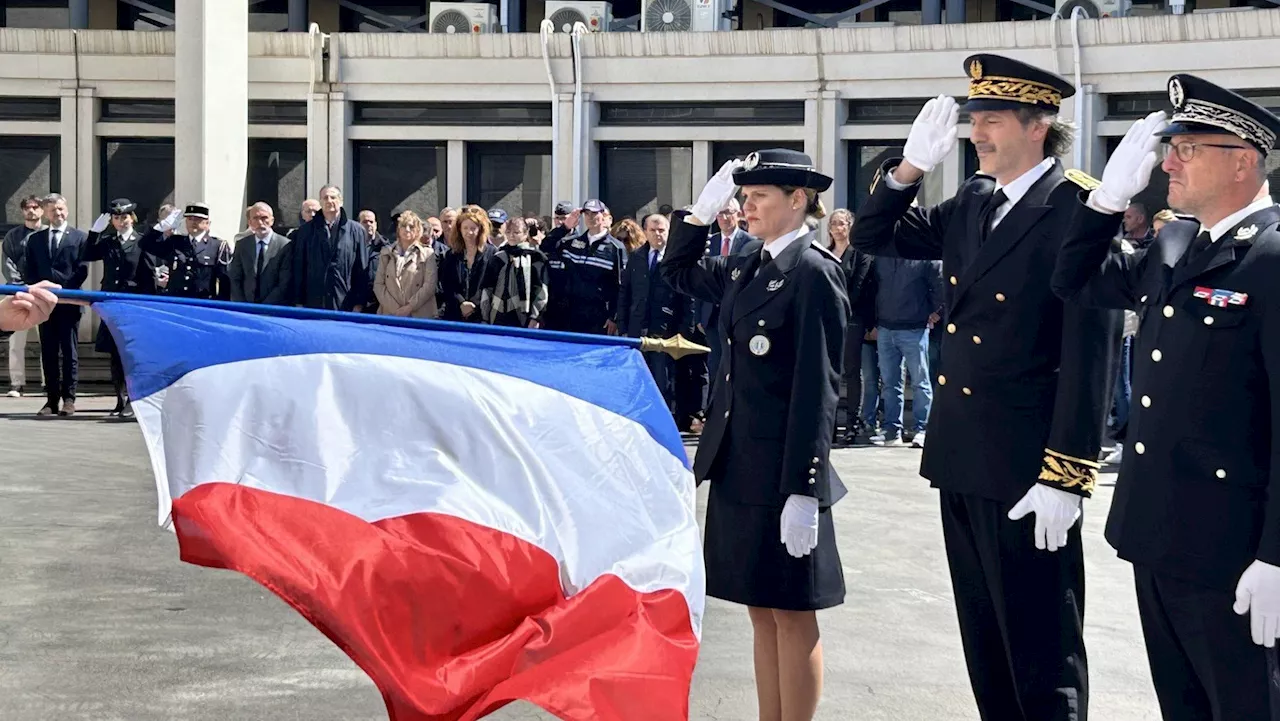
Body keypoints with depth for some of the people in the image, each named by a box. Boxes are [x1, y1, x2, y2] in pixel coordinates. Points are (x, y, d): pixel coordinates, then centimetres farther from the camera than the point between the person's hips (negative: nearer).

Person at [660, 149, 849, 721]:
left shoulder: (813, 272, -13)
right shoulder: (747, 266, 10)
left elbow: (817, 388, -16)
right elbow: (678, 271, 27)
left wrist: (804, 490, -19)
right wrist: (705, 205, 11)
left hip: (784, 469, -8)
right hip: (738, 462, 8)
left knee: (791, 612, 2)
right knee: (761, 608, 14)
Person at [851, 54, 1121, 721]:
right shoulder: (972, 202, 10)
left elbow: (1091, 354, -18)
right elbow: (872, 238, 17)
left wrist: (1066, 477, -20)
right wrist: (911, 166, 0)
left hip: (1028, 470, -8)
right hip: (962, 457, 8)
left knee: (1042, 652, 2)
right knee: (985, 642, 18)